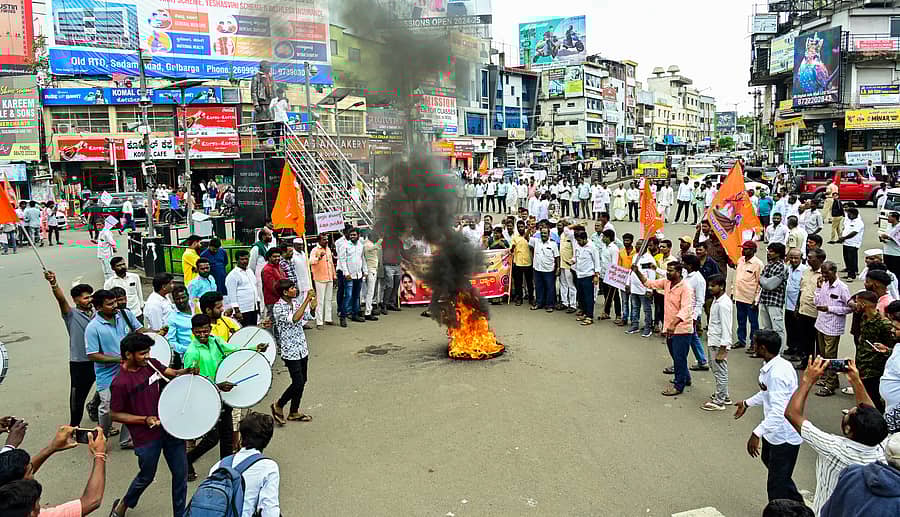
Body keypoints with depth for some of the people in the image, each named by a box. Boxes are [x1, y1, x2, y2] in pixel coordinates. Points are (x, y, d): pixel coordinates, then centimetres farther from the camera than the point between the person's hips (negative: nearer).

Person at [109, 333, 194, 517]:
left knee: (181, 474, 10)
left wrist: (188, 371, -15)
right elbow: (115, 415, -11)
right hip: (147, 437, -5)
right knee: (146, 476, 17)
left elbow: (173, 373, 7)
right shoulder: (120, 383, -19)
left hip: (170, 427, 5)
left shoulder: (151, 364, -3)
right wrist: (145, 420, -19)